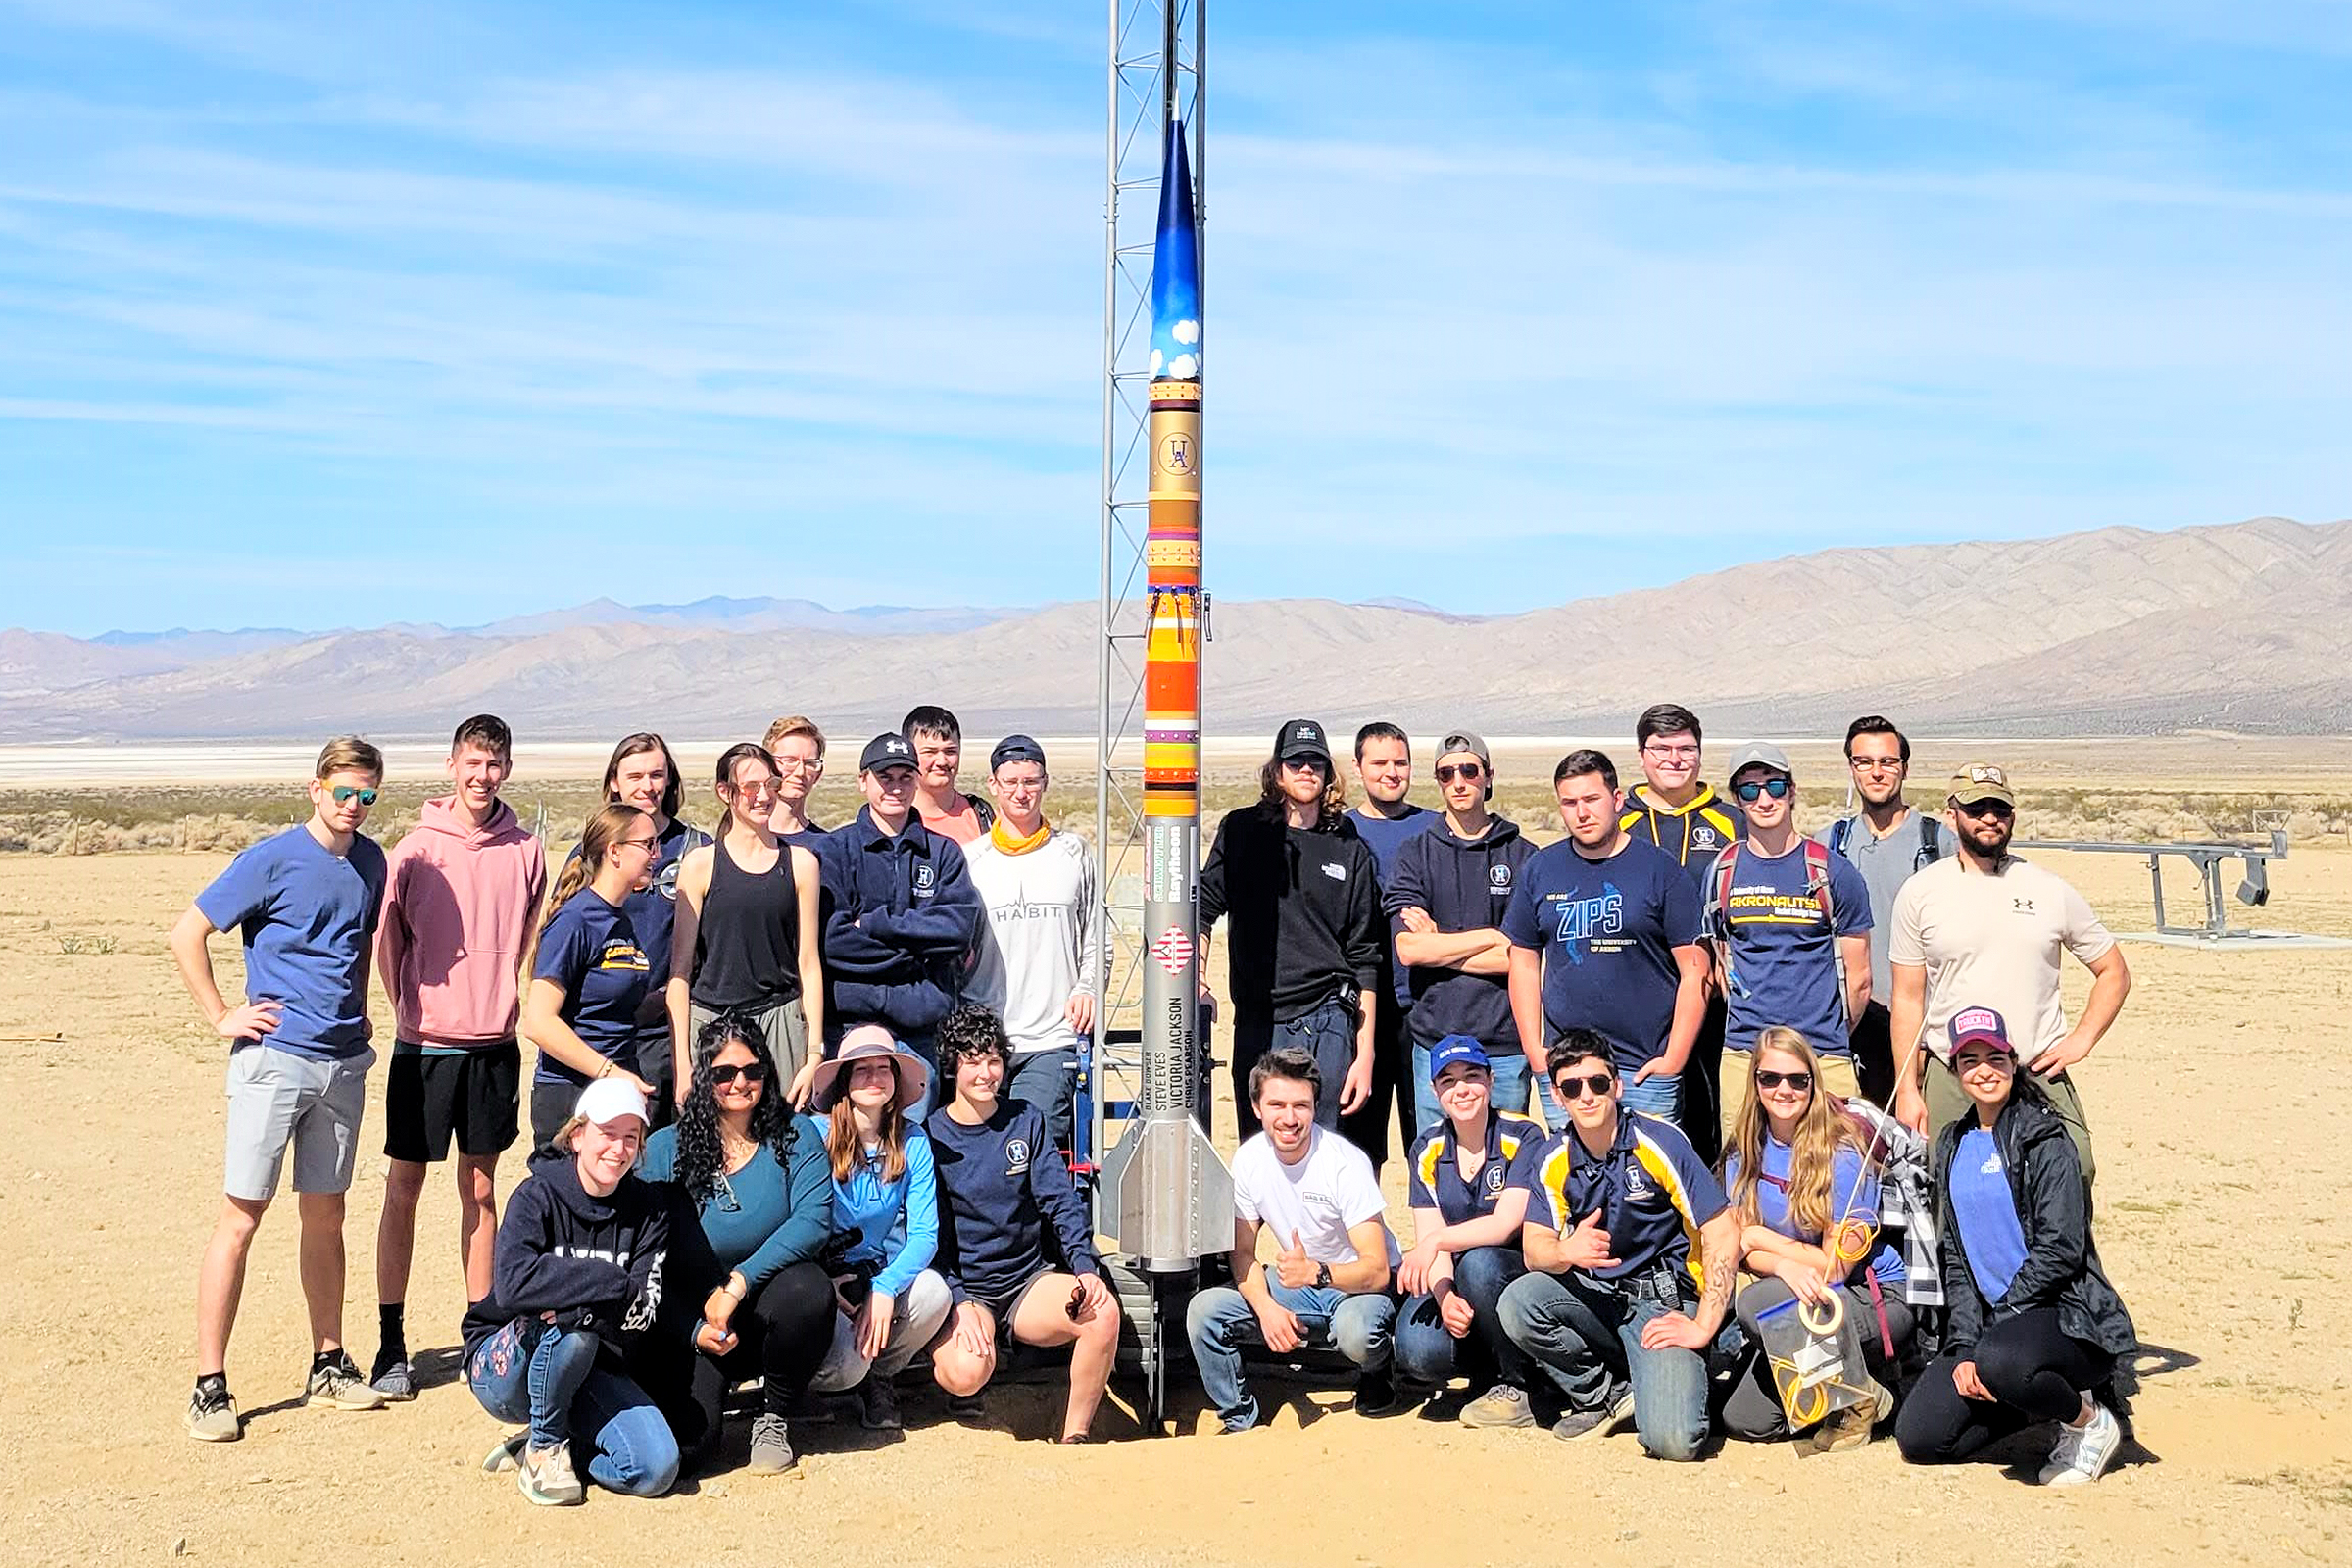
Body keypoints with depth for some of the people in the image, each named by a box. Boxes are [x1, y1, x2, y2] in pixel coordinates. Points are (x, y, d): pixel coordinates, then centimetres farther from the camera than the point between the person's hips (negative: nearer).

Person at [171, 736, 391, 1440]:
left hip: (343, 1062, 5)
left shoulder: (370, 861, 9)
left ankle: (329, 1367, 22)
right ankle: (210, 1387, 0)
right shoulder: (272, 859, -9)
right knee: (240, 1218, -5)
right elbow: (187, 934, -6)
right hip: (275, 1058, -5)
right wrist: (222, 1017, -7)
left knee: (325, 1216, 13)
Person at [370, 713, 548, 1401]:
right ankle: (391, 1343, 11)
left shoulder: (526, 850, 2)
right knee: (404, 1188, 3)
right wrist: (411, 1010, 0)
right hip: (425, 1042, -2)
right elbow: (386, 938, 2)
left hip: (494, 1043, 2)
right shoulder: (416, 848, -5)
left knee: (481, 1189, 11)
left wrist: (508, 1004, 6)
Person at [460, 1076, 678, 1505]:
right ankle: (544, 1445, -10)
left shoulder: (648, 1210, -3)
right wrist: (613, 1283, -29)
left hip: (591, 1369, 3)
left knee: (657, 1469, -20)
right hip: (504, 1367, -3)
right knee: (572, 1327, -36)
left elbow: (643, 1312, -14)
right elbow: (513, 1285, -32)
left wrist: (566, 1300, -30)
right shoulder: (537, 1196, -14)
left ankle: (550, 1442, 6)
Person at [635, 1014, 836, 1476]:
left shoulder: (796, 1135, -1)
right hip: (691, 1319, -1)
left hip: (768, 1312, 1)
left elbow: (814, 1220, -15)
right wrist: (693, 1329, -17)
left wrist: (738, 1283, -25)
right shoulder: (664, 1149, -1)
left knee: (809, 1289, -34)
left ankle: (774, 1416, -6)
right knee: (684, 1443, -23)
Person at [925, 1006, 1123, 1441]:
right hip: (962, 1287, -3)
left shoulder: (1026, 1121, 7)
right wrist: (959, 1304, -20)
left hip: (1030, 1279, 3)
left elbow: (1061, 1200, 1)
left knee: (1103, 1311, -27)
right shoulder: (931, 1137, -2)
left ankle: (1074, 1437, -13)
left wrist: (1085, 1268, -15)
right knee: (965, 1373, -33)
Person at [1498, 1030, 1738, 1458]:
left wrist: (1702, 1327, -17)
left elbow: (1723, 1235, -14)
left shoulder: (1659, 1142, -13)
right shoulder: (1551, 1160, 0)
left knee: (1673, 1439, -28)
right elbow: (1535, 1248, -6)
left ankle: (1669, 1377, 9)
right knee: (1518, 1302, -26)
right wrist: (1568, 1251, -30)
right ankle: (1604, 1396, -2)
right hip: (1596, 1299, 5)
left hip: (1665, 1304, -5)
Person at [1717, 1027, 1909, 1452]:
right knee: (1742, 1421, -6)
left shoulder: (1842, 1151, -17)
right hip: (1803, 1303, 6)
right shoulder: (1743, 1152, 0)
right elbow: (1747, 1254, -5)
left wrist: (1761, 1237, -10)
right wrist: (1786, 1265, -26)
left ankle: (1859, 1399, -11)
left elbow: (1836, 1265, -18)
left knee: (1758, 1302, -32)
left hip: (1879, 1300, -6)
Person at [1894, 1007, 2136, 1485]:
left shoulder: (2044, 1137, -8)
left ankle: (2088, 1418, -6)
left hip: (2069, 1318, -6)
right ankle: (2046, 1395, 13)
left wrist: (1985, 1345, -17)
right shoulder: (1953, 1145, 12)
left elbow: (2060, 1250, -16)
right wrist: (1964, 1348, -3)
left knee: (2001, 1362, -39)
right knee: (1918, 1438, -9)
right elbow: (1955, 1256, 11)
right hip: (1990, 1322, 6)